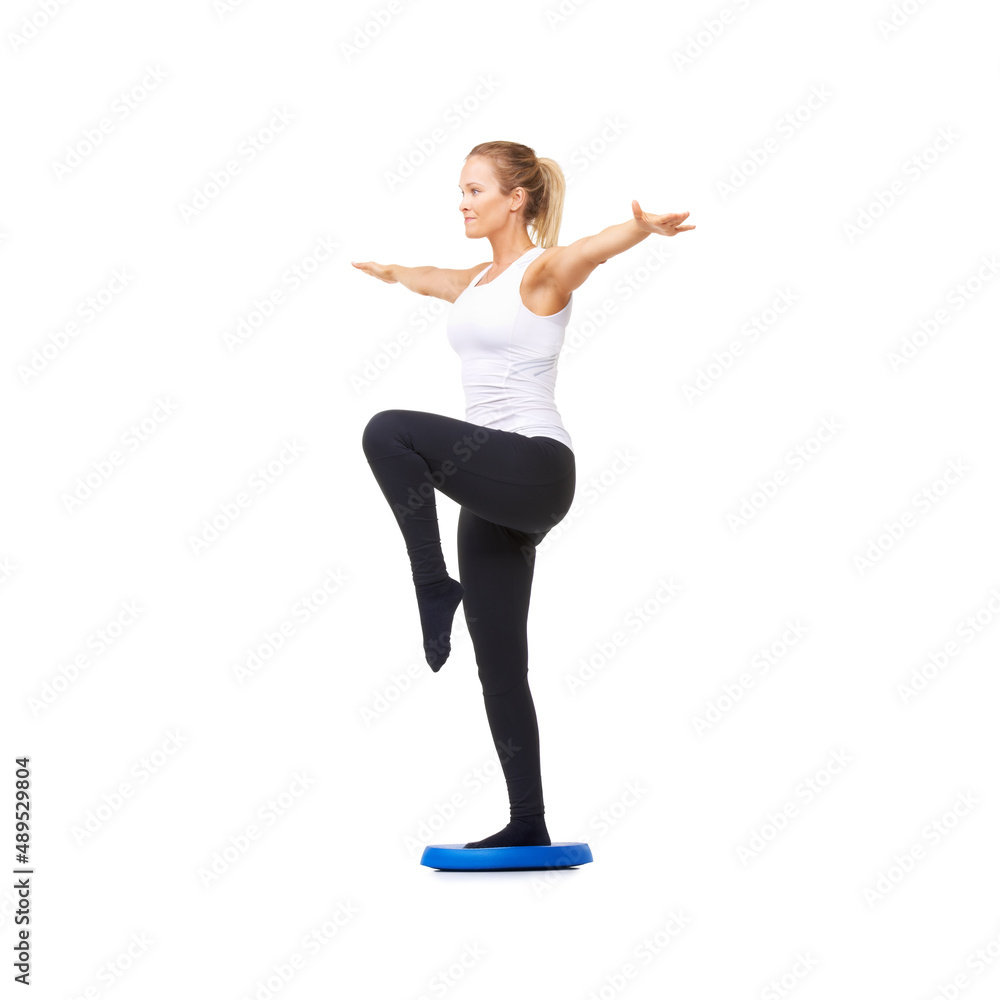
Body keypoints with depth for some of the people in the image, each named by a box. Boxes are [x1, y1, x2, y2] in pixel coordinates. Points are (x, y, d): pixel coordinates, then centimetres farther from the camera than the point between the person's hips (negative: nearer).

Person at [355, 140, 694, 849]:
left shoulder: (543, 272, -5)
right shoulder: (476, 281, 18)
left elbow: (599, 246, -28)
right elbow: (425, 279, 42)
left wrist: (646, 226, -49)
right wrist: (387, 271, 59)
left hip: (535, 470, -9)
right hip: (495, 484, 9)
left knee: (390, 431, -30)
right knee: (499, 666, 6)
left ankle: (435, 586, -14)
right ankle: (528, 828, 12)